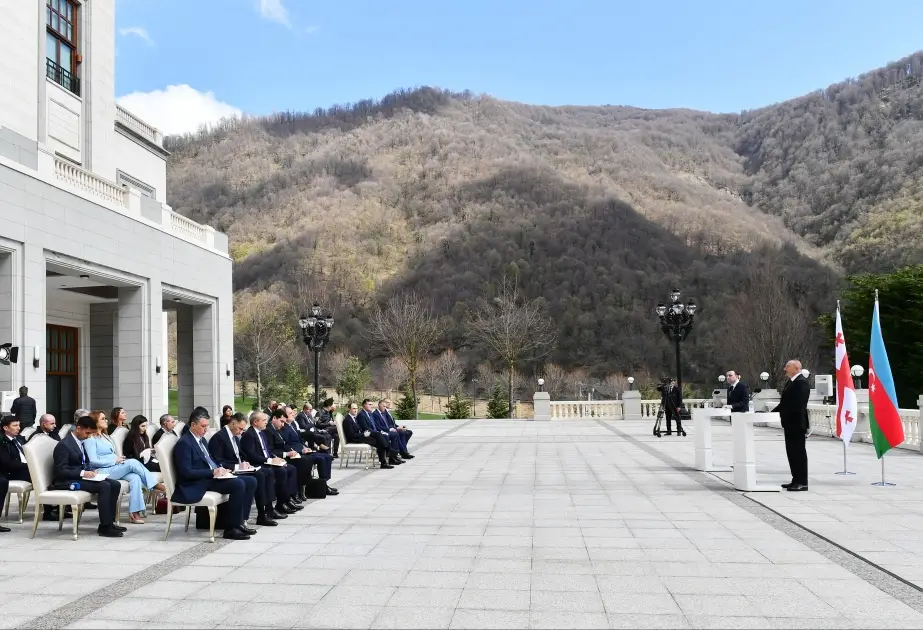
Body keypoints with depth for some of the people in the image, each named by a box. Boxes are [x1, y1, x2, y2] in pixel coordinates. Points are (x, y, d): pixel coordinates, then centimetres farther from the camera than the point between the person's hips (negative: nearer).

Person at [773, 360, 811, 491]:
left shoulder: (801, 382, -15)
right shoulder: (791, 382, 16)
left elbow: (799, 404, -23)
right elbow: (785, 402, 19)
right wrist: (773, 411, 9)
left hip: (796, 423, -10)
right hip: (789, 423, 10)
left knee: (799, 452, -4)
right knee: (791, 451, 13)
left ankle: (802, 482, 2)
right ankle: (796, 480, 20)